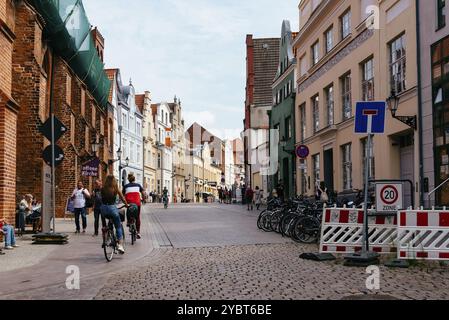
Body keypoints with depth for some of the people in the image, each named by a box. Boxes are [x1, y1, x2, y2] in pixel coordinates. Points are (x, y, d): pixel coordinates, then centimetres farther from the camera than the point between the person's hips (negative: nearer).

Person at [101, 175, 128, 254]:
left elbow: (101, 198, 7)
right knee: (118, 226, 8)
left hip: (104, 208, 3)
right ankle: (120, 244, -2)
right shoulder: (116, 189, 0)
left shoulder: (103, 189, 4)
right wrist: (127, 205, 23)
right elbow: (122, 198, 8)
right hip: (112, 208, -3)